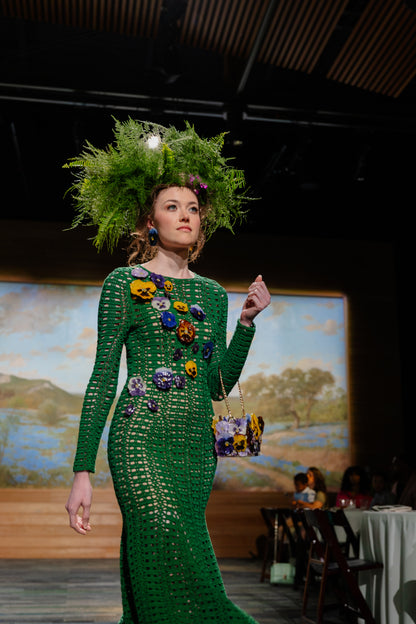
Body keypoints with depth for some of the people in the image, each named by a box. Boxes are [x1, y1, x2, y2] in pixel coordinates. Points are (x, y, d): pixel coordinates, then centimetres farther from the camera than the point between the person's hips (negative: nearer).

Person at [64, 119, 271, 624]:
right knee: (184, 576, -10)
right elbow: (103, 377, -3)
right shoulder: (126, 283, 0)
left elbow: (218, 383, 12)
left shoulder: (212, 293, 14)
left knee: (148, 577, 10)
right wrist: (82, 471, -8)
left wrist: (247, 321, 2)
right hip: (144, 441, -5)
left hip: (198, 447, 5)